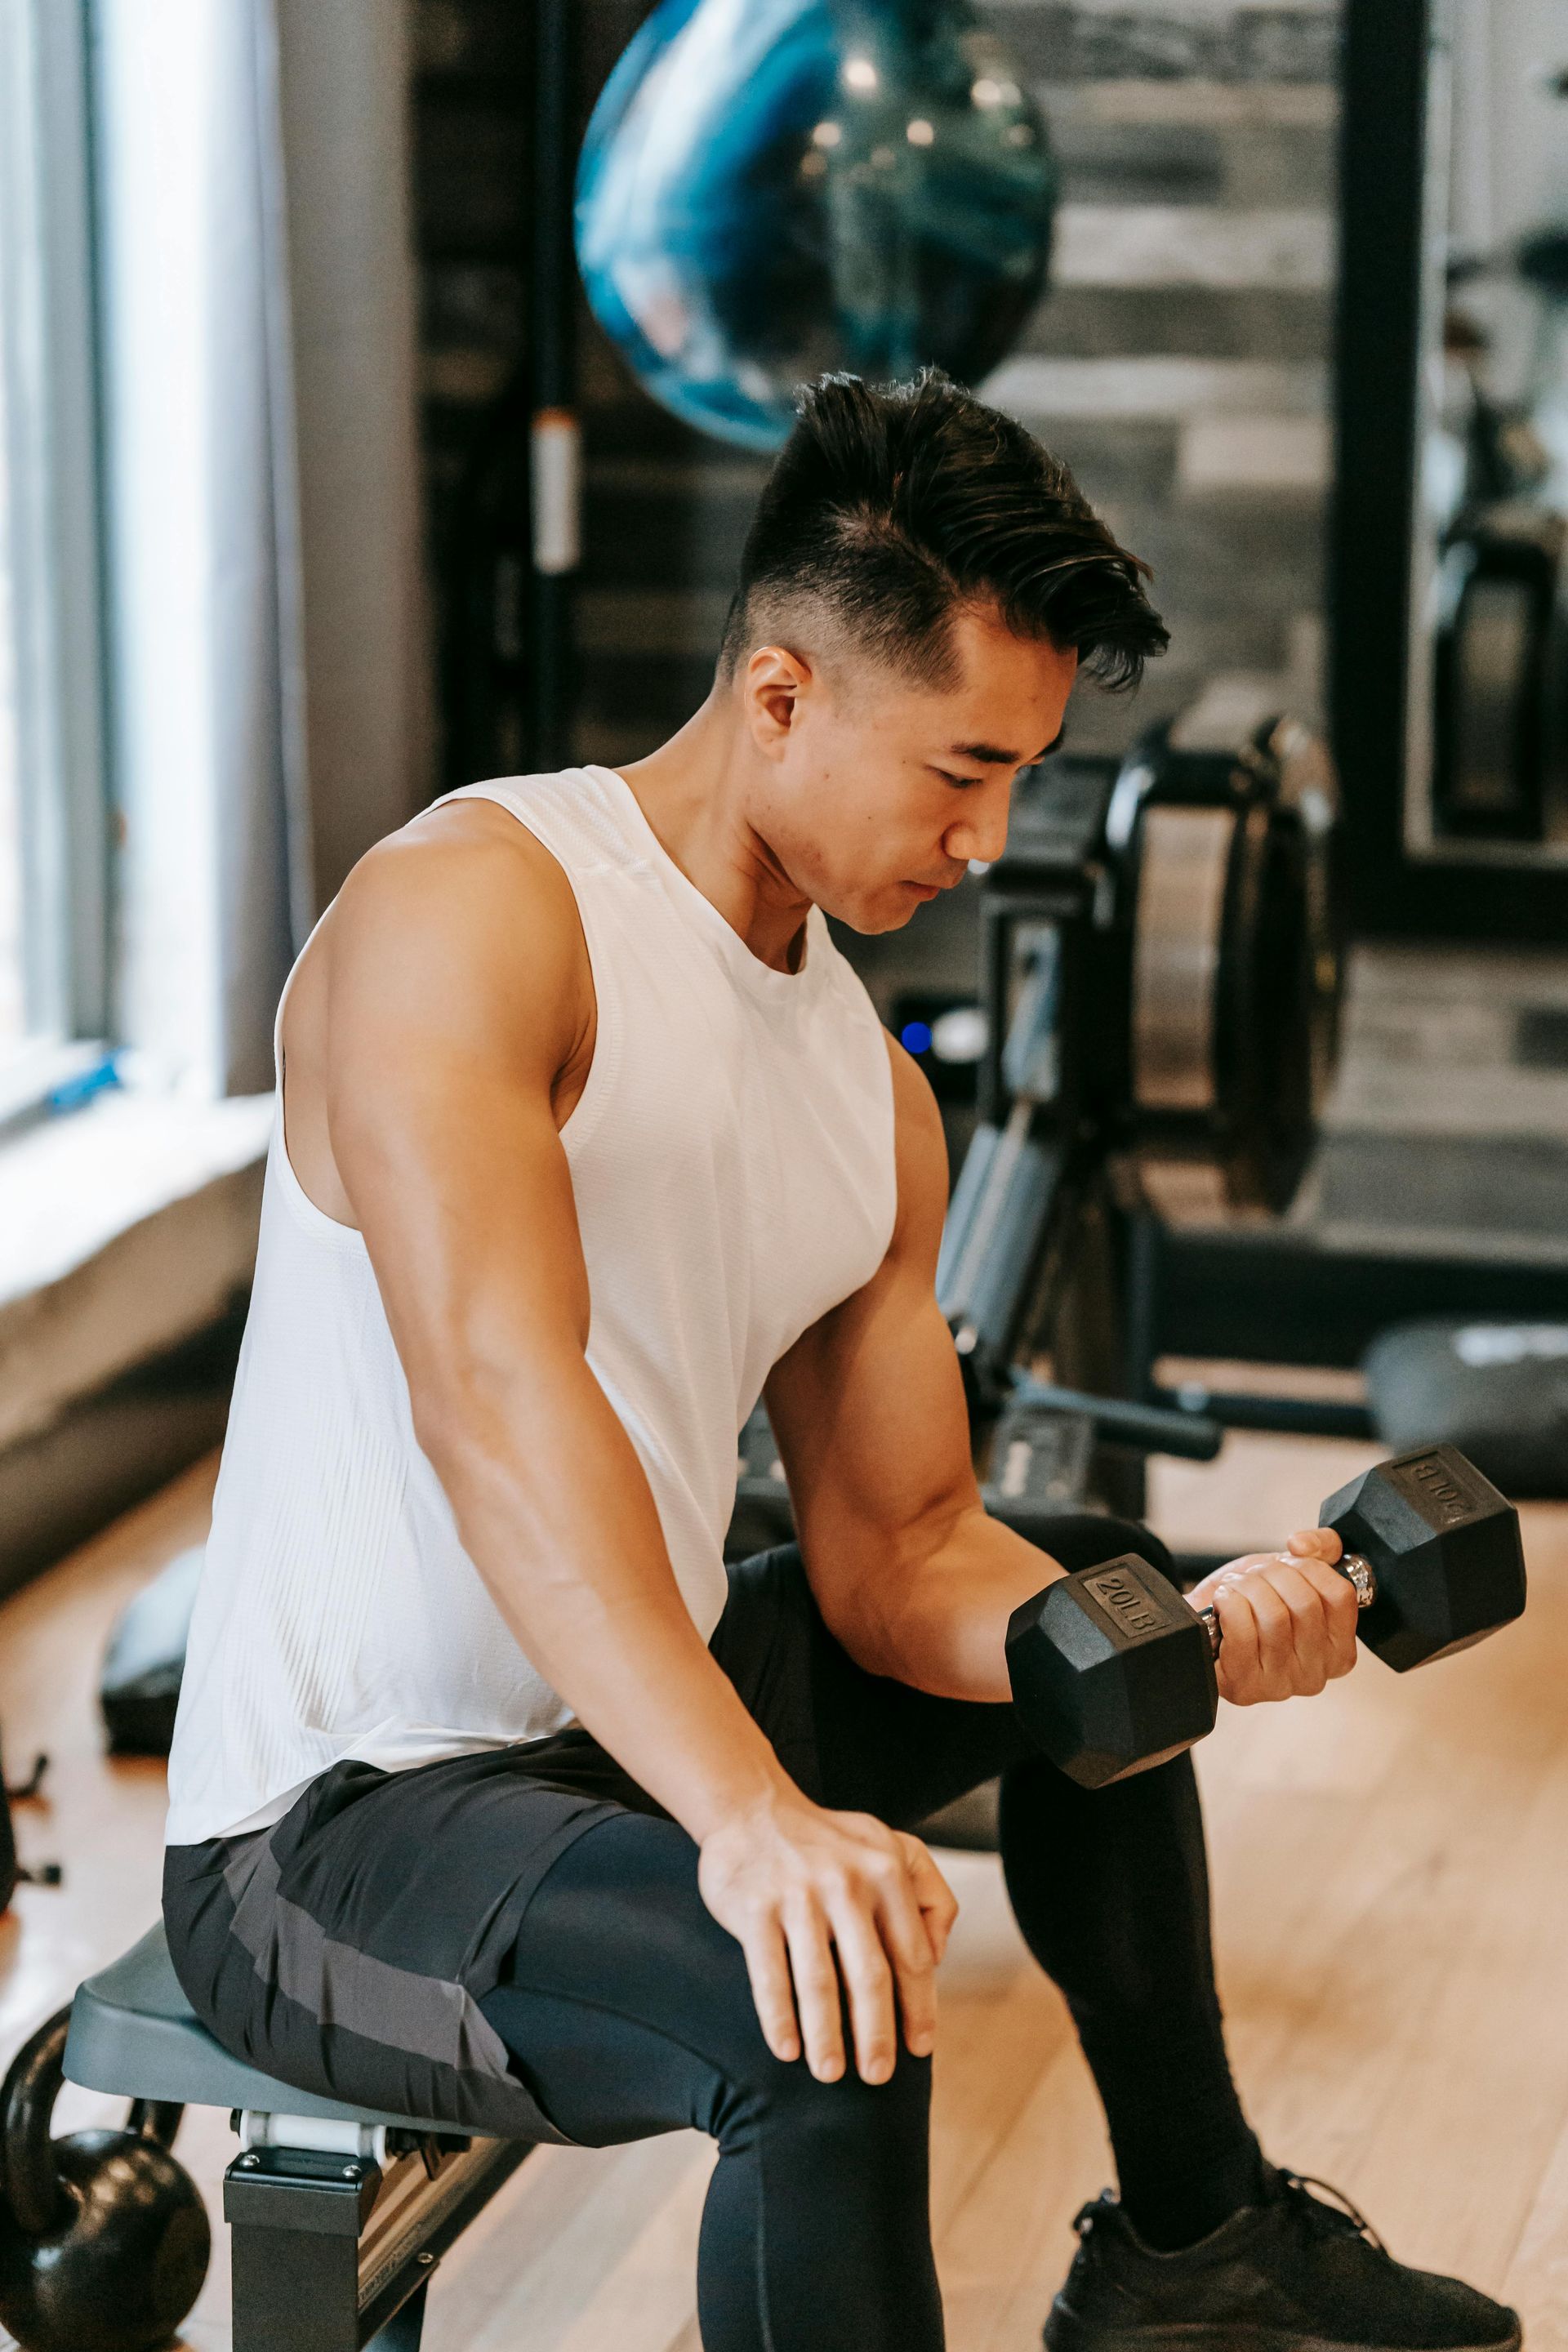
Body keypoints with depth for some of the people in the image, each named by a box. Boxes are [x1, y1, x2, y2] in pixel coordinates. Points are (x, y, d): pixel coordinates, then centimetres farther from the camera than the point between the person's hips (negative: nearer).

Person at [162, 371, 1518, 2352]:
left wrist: (1180, 1640, -11)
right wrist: (750, 1814, -46)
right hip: (334, 1822, -9)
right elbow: (496, 1393, -35)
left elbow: (901, 1556, 9)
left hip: (630, 1724, 10)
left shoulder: (871, 1094, 7)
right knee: (823, 2013, -36)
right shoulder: (471, 906, -19)